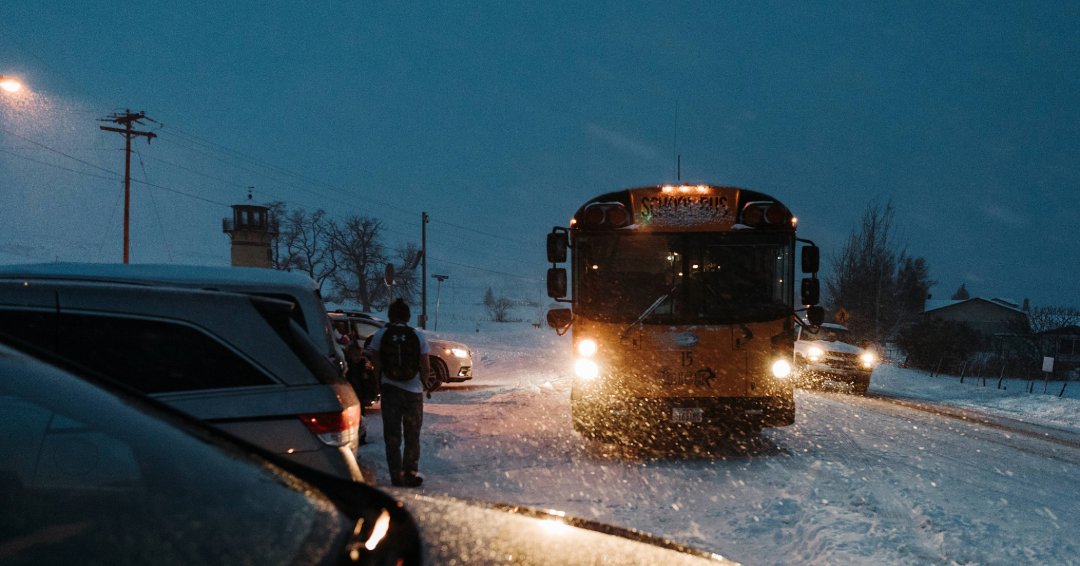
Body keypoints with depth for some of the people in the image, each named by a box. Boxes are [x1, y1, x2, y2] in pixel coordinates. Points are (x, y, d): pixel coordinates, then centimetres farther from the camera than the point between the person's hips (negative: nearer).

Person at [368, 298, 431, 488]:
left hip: (390, 389, 0)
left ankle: (396, 478, 0)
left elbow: (376, 365, -2)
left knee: (392, 436, 6)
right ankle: (410, 476, 22)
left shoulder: (381, 335, -5)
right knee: (412, 437, 15)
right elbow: (425, 369, -3)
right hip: (413, 390, 0)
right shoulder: (418, 336, -6)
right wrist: (425, 376, 19)